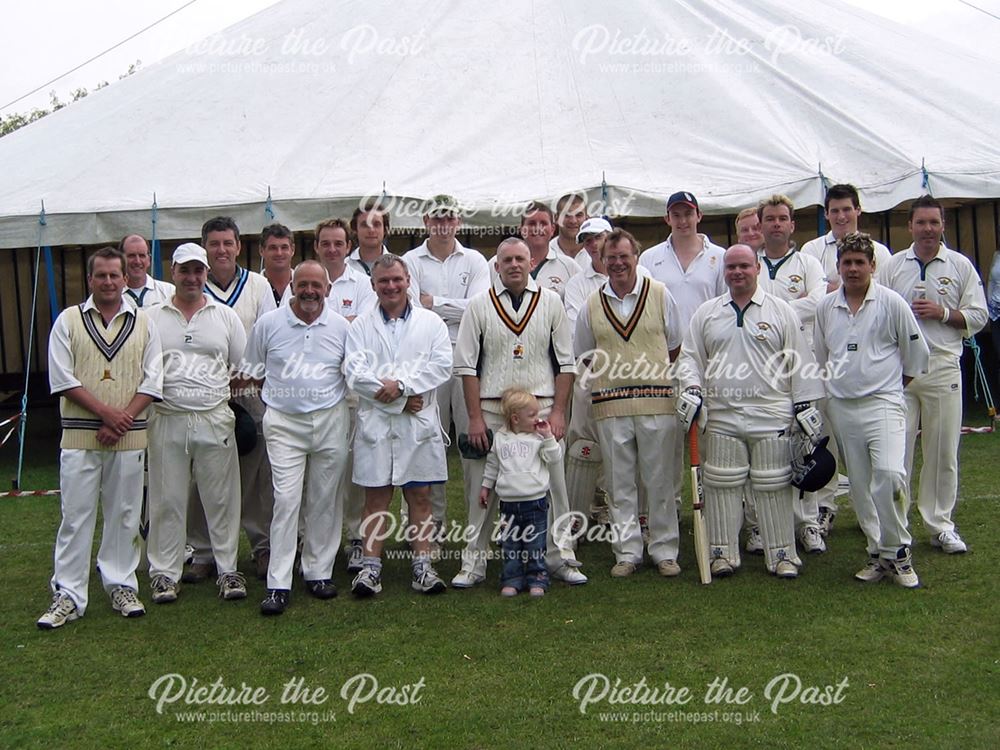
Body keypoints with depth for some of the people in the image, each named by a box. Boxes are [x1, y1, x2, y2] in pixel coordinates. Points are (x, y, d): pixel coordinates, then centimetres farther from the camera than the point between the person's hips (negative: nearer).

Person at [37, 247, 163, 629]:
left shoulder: (143, 323, 8)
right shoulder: (68, 321, 4)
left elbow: (152, 381, 3)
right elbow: (62, 379, -3)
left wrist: (123, 419, -10)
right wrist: (106, 412, -12)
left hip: (129, 438, 1)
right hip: (79, 436, -1)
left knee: (124, 514, 8)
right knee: (76, 515, 1)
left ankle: (122, 586, 20)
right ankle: (67, 594, 8)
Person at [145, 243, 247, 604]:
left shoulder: (225, 317, 9)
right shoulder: (152, 318, 7)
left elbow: (245, 367, 11)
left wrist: (227, 392, 4)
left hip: (215, 420, 0)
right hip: (167, 421, 0)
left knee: (221, 498, 4)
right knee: (167, 500, 5)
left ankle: (227, 570, 14)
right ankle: (164, 572, 15)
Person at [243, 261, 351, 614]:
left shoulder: (341, 327, 4)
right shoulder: (268, 324, 1)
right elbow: (253, 371, 12)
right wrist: (279, 395, 7)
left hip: (330, 422, 2)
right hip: (284, 423, -2)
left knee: (324, 499, 8)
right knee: (286, 499, -8)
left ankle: (319, 572, 20)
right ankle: (278, 585, -5)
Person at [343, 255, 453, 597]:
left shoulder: (431, 323, 8)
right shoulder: (360, 326, 7)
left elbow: (442, 365, -4)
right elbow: (354, 372, -5)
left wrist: (401, 384, -15)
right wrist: (401, 399, -12)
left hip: (419, 423, 0)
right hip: (375, 422, 0)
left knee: (420, 496, 4)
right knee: (376, 497, 2)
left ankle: (422, 566, 10)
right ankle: (370, 567, 8)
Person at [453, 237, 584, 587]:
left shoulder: (551, 302, 6)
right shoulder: (479, 306, 3)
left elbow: (565, 362, 6)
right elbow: (467, 365, 1)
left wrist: (558, 412, -2)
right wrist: (475, 418, -5)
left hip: (541, 407, 1)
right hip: (491, 409, 0)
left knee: (552, 485, 2)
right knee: (483, 489, 4)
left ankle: (559, 558, 15)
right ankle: (473, 562, 14)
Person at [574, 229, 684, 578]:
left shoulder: (660, 294, 4)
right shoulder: (592, 304, 8)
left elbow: (676, 346, 11)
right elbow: (584, 355, 16)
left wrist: (653, 373, 8)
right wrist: (610, 376, 8)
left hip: (657, 401, -1)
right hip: (610, 405, 2)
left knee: (660, 480, 4)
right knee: (620, 483, 7)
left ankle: (665, 551, 14)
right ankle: (627, 552, 16)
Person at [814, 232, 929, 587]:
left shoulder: (891, 303, -3)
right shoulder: (825, 307, 8)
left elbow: (916, 352, 5)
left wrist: (892, 383, 10)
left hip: (883, 403, -4)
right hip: (841, 407, 4)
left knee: (888, 474, -21)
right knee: (860, 486, 8)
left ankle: (897, 551, -6)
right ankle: (878, 554, 18)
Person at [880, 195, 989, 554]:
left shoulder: (961, 266, 7)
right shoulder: (893, 266, 9)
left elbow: (978, 317, 5)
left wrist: (942, 313, -9)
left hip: (943, 366, 0)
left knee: (943, 450, 4)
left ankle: (940, 525, 15)